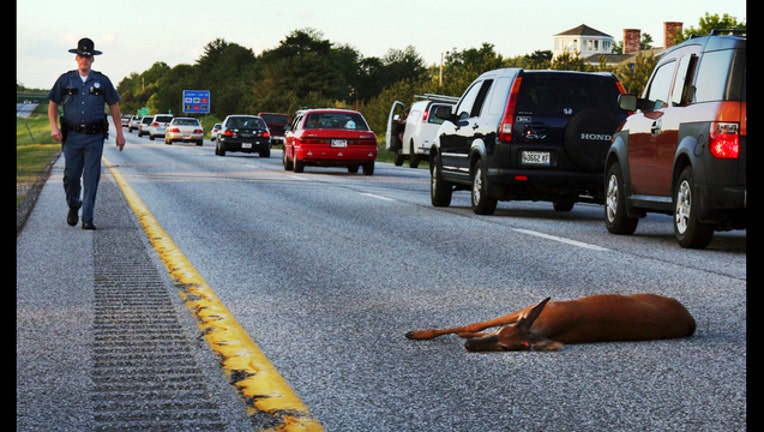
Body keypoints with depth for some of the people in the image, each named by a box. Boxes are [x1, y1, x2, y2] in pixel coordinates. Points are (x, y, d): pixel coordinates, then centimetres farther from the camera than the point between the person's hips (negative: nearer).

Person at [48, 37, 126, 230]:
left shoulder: (102, 81, 7)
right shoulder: (65, 80, 7)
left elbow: (114, 106, 12)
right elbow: (53, 105, 11)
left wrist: (120, 133, 9)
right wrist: (54, 127, -3)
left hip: (94, 137, -1)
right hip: (72, 136, 1)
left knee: (91, 178, -5)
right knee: (71, 176, 2)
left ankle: (87, 218, -3)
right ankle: (73, 207, 29)